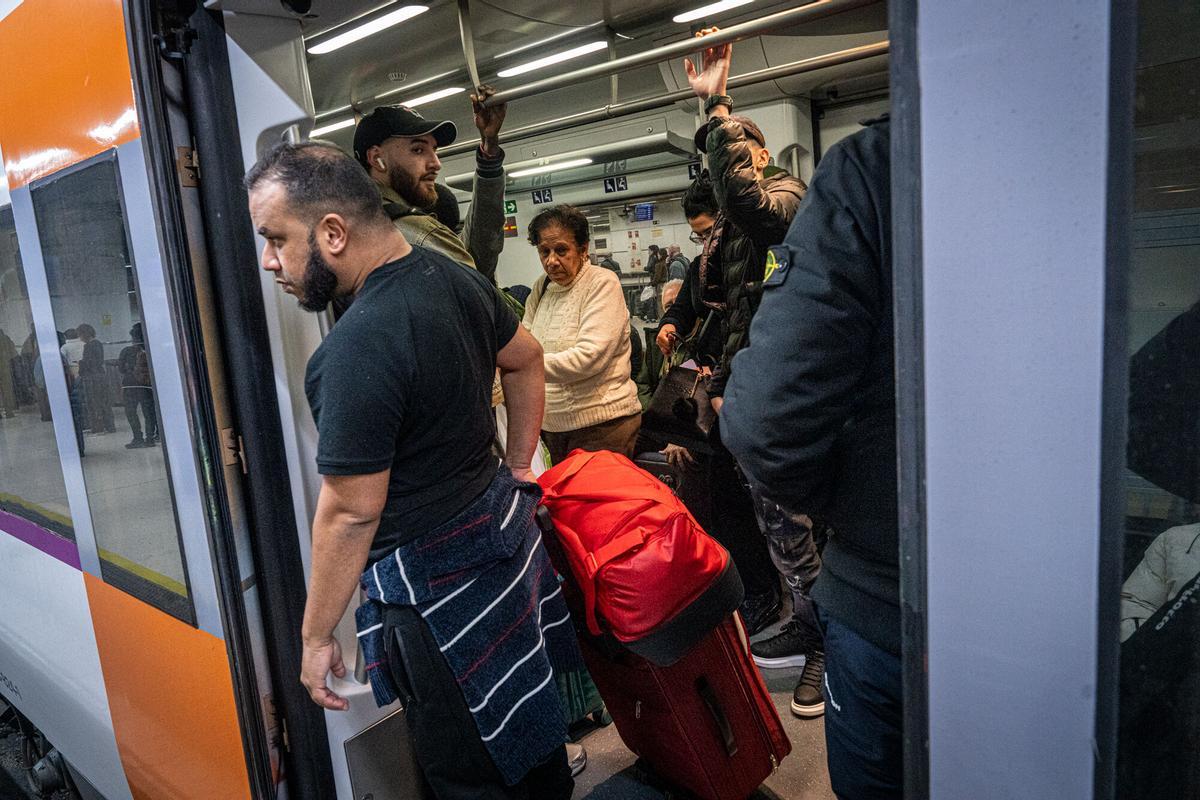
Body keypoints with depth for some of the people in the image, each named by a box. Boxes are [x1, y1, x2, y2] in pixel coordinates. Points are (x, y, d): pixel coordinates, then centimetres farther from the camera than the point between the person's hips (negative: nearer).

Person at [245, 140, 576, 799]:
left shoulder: (358, 350, -27)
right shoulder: (455, 276, 0)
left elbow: (351, 512, -22)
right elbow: (525, 359, 14)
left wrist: (316, 636, -8)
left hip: (432, 576, -9)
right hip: (502, 517, 9)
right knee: (528, 728, 26)